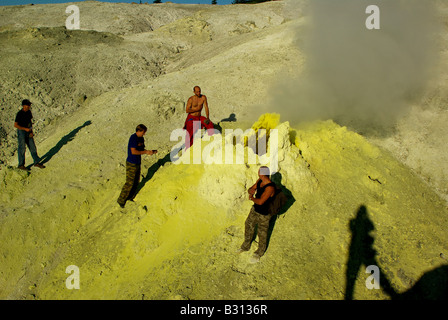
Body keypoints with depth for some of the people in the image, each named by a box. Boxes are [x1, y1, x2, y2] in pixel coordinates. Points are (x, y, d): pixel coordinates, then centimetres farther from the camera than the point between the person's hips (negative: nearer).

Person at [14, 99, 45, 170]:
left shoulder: (29, 112, 5)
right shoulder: (19, 114, -16)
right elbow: (15, 125, -16)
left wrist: (31, 132, 2)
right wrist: (25, 129, -18)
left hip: (28, 132, 6)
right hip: (21, 132, -6)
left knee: (32, 147, 7)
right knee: (22, 148, 0)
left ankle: (36, 162, 16)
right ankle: (21, 165, 11)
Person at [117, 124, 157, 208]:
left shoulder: (141, 138, 8)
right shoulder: (133, 138, -19)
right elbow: (133, 151, -24)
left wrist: (151, 151, -1)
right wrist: (146, 152, -21)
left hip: (137, 163, 9)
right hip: (131, 163, -9)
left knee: (136, 182, 16)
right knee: (129, 183, -5)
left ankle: (131, 197, 30)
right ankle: (121, 200, 6)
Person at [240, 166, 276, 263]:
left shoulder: (270, 187, -34)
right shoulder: (259, 181, -7)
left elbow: (260, 201, -36)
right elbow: (250, 189, 5)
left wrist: (252, 198, -17)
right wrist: (251, 191, -20)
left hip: (264, 214, -8)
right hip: (255, 209, 8)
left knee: (262, 233, 13)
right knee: (248, 226, 24)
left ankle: (259, 253, 37)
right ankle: (246, 246, 48)